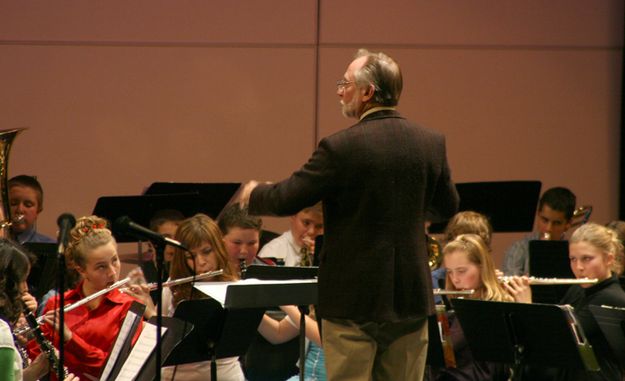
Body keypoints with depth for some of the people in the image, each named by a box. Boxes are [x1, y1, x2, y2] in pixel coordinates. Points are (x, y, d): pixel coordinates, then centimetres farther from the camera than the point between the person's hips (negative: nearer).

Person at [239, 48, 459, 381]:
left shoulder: (341, 147, -15)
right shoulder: (432, 144, 0)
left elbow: (284, 200, -10)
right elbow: (447, 207, 15)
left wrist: (252, 194, 11)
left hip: (353, 301, -5)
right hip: (411, 299, 5)